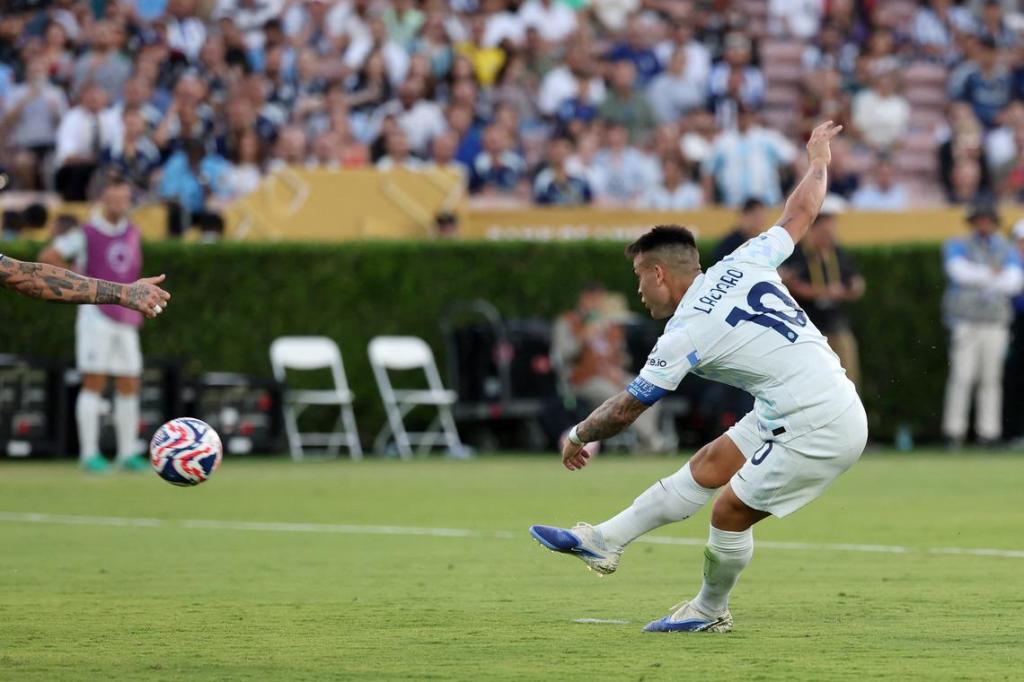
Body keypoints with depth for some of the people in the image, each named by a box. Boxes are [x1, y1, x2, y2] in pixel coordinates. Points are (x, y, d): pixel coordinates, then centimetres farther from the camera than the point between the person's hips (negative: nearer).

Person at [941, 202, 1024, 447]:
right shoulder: (956, 246, 8)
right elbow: (960, 271, -13)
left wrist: (977, 278, -9)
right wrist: (992, 274, -8)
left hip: (996, 323, 3)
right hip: (965, 323, -3)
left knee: (992, 379, 1)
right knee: (961, 376, -10)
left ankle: (988, 433, 4)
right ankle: (954, 432, -8)